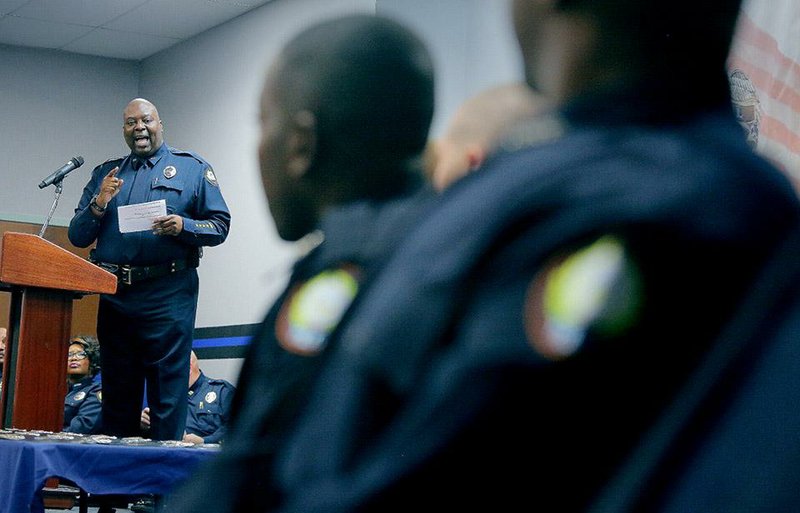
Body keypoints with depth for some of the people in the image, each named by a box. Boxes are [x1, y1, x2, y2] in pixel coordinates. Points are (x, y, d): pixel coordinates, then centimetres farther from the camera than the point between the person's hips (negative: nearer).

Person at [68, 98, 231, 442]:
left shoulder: (192, 168, 7)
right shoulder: (105, 174, 16)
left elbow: (220, 226, 1)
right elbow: (77, 237, 12)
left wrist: (183, 226, -17)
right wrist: (98, 205, -6)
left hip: (168, 295, -4)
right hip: (114, 294, 4)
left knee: (167, 391, -4)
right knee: (116, 391, 11)